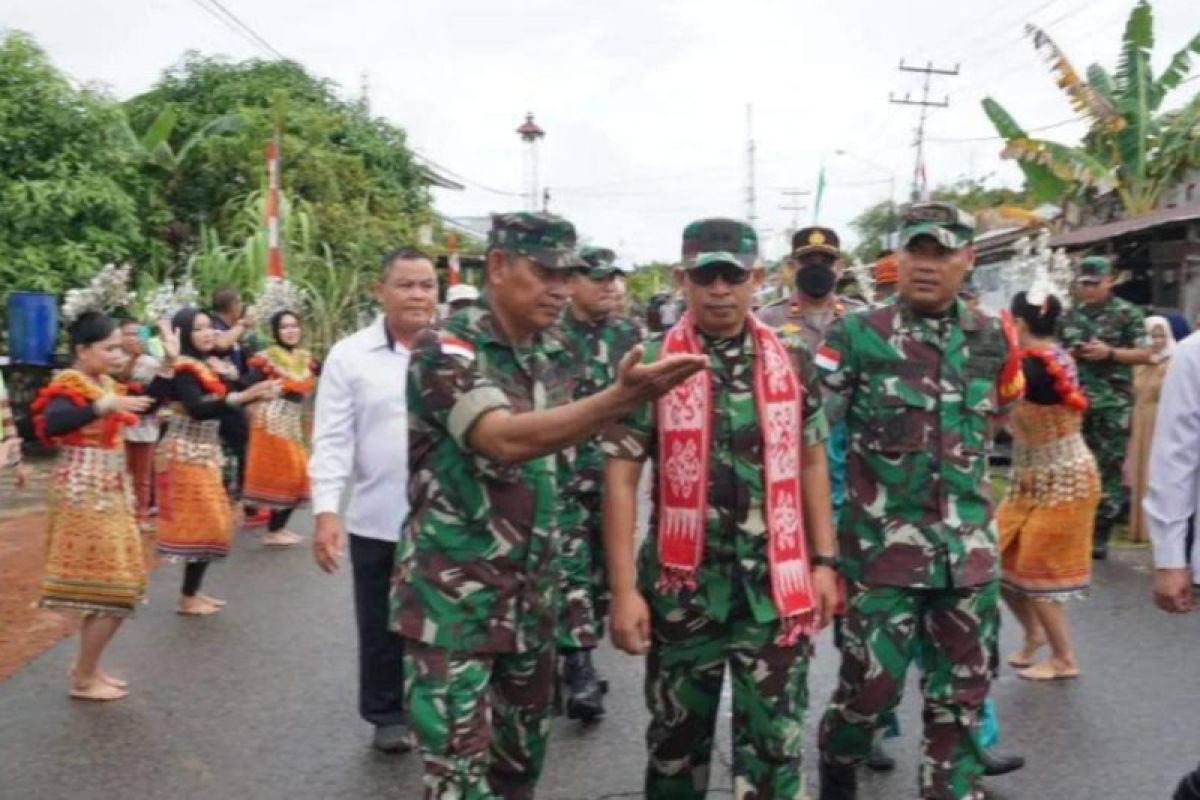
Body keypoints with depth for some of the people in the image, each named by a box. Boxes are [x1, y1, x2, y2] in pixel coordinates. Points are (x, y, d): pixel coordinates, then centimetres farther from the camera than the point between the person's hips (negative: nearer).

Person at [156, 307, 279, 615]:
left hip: (204, 452, 9)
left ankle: (192, 591, 20)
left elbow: (219, 405, 11)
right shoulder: (183, 369, -15)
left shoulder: (206, 366, 13)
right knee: (200, 523, -6)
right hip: (186, 454, -9)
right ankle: (187, 598, 2)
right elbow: (198, 410, -29)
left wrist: (258, 392, 0)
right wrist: (244, 396, -36)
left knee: (207, 523, 12)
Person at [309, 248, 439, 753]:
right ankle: (387, 716, 31)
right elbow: (332, 439, -5)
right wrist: (326, 510, -13)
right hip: (377, 520, -1)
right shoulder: (350, 355, -3)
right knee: (382, 629, 12)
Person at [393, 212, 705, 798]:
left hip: (531, 594, 7)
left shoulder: (556, 357, 7)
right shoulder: (444, 351, -15)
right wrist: (624, 399, -40)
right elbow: (505, 440, -30)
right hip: (453, 598, -7)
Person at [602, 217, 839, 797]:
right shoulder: (650, 364, -5)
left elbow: (811, 465, 10)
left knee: (775, 738, 7)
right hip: (683, 582, -1)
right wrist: (624, 589, -10)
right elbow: (620, 479, -6)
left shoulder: (793, 362, 3)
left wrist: (823, 562, 4)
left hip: (776, 582, 2)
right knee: (678, 734, 14)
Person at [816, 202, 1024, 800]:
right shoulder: (857, 337, -9)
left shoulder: (993, 339, 5)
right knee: (872, 685, 4)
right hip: (883, 545, -4)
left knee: (961, 695, 11)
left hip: (969, 548, 4)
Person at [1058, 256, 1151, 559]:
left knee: (1110, 466, -2)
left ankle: (1100, 534, 3)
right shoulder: (1071, 316, 12)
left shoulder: (1128, 313, -1)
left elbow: (1145, 353, -4)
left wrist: (1110, 352, -17)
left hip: (1114, 402, -4)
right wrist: (1069, 354, -3)